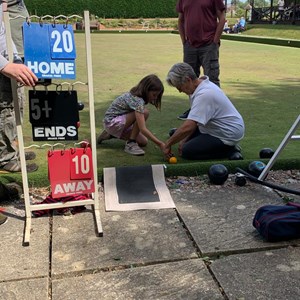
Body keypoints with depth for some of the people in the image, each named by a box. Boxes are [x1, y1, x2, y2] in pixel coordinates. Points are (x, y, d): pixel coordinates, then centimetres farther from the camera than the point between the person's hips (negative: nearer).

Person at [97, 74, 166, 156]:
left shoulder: (136, 94, 0)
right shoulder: (137, 100, -28)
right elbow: (143, 129, -33)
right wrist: (160, 144, -35)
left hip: (121, 121, 10)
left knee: (143, 142, 4)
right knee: (144, 112, -25)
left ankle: (112, 134, 16)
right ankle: (130, 143, -16)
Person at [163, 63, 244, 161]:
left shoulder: (204, 94, -30)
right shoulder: (201, 86, 1)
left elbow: (188, 127, -35)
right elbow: (193, 121, 9)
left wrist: (168, 144, -24)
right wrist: (184, 140, 4)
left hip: (227, 134, -10)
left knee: (187, 151, -16)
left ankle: (229, 150, -5)